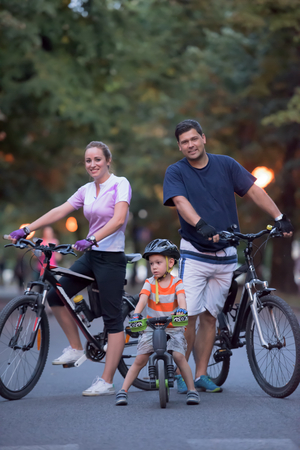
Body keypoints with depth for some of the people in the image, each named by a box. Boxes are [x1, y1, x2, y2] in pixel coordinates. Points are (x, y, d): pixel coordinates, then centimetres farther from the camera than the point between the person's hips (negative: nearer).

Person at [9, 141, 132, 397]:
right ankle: (76, 349, 20)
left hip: (111, 258, -8)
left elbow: (119, 219, -22)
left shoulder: (120, 184, -8)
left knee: (113, 319, -5)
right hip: (91, 256, 8)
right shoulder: (86, 191, 11)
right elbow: (58, 212, 7)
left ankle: (106, 383, -5)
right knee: (55, 296, 4)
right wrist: (26, 230, -3)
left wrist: (92, 239, -34)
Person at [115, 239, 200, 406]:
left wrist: (182, 309, -45)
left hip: (174, 328, -1)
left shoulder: (177, 283, -3)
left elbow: (181, 298, -22)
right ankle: (123, 391, 1)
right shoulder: (150, 283, 0)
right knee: (140, 359, -7)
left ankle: (192, 390, -8)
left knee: (179, 355, -20)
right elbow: (143, 299, -17)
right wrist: (136, 314, -36)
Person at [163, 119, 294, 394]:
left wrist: (279, 217, -9)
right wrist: (201, 225, -37)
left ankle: (201, 375, 13)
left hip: (225, 255, 3)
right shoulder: (176, 172, -2)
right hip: (194, 254, -3)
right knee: (188, 315, -10)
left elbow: (254, 190, 3)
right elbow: (181, 202, -18)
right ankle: (180, 374, 2)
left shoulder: (226, 164, 6)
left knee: (210, 317, 6)